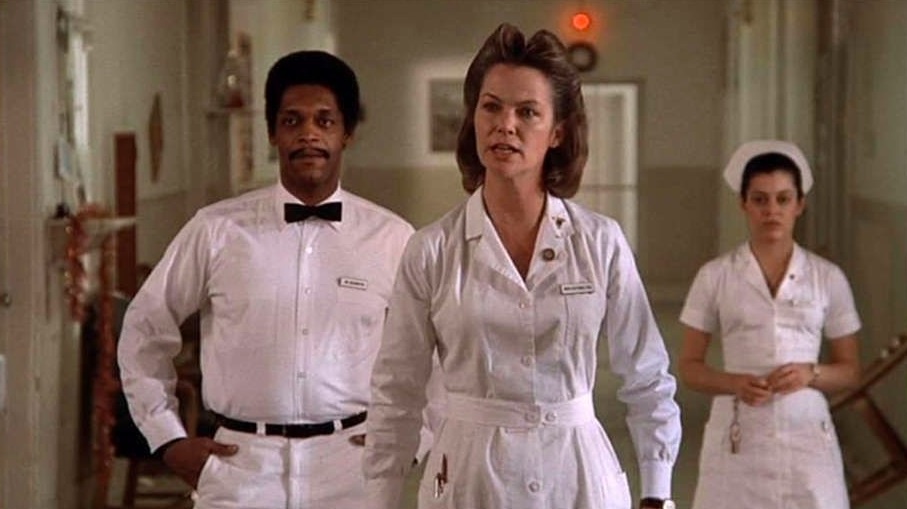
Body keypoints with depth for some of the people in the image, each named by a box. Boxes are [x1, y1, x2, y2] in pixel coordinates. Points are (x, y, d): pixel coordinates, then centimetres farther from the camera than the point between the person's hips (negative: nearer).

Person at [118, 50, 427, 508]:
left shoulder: (393, 240, 0)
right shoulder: (216, 230, 0)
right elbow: (144, 332, 10)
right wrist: (168, 440, 6)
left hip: (351, 466, 0)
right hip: (239, 467, 0)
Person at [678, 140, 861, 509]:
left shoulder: (828, 278, 4)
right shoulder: (715, 276, 2)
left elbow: (850, 370, 10)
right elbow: (689, 367, 5)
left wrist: (811, 374, -10)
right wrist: (734, 383, -14)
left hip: (807, 436, 1)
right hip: (738, 438, -1)